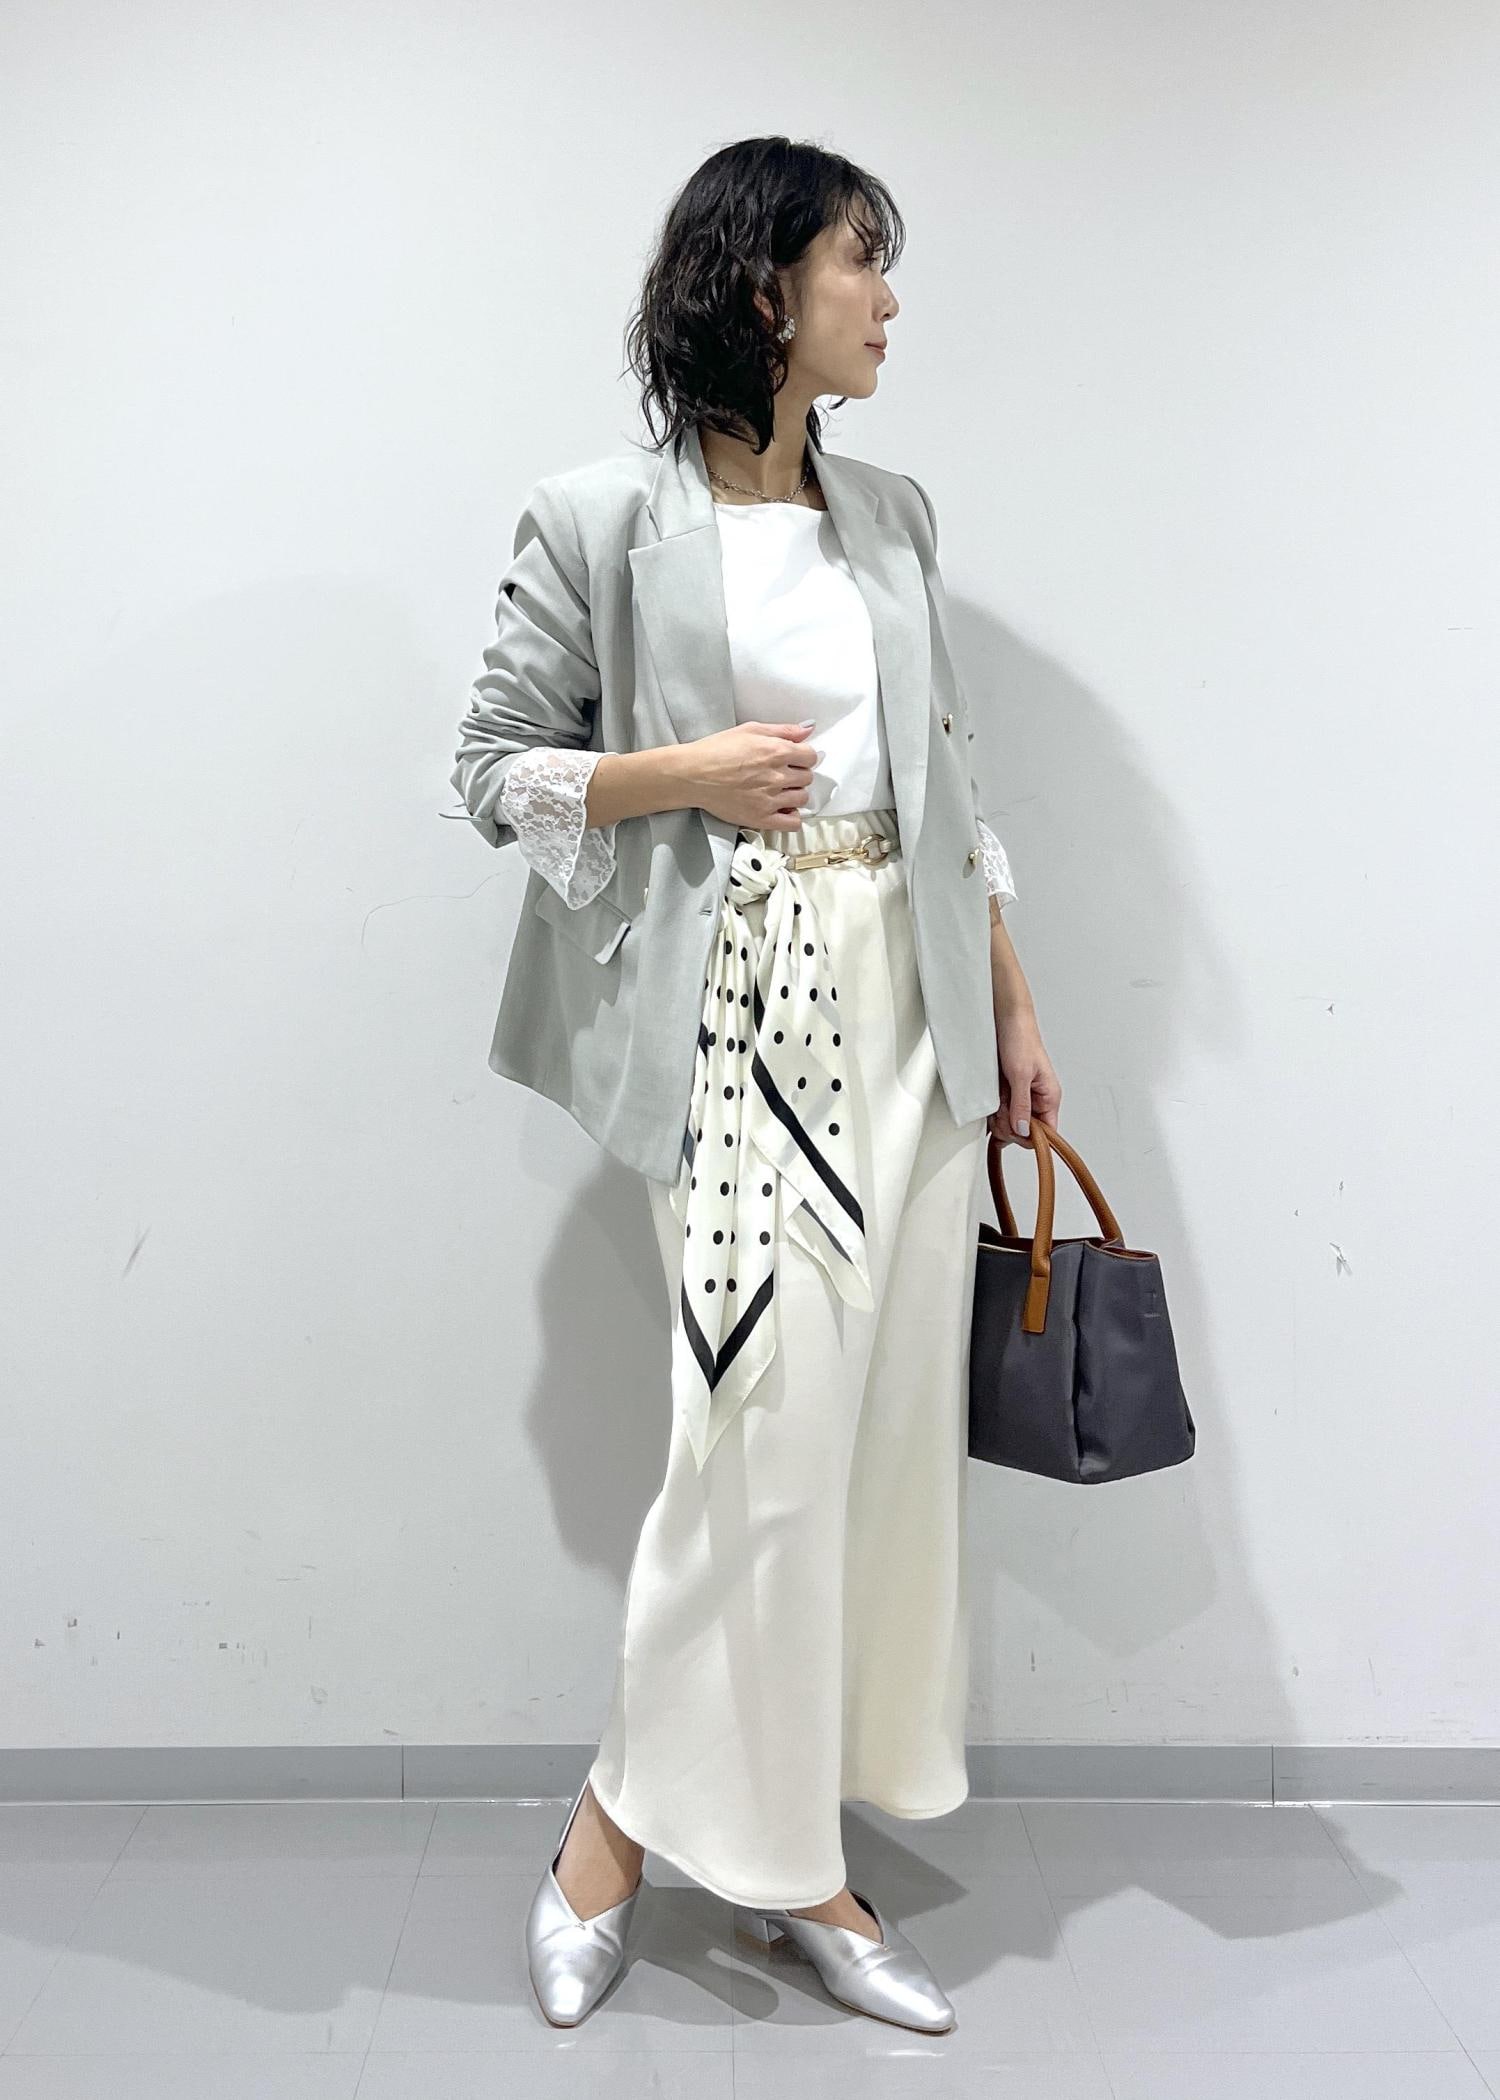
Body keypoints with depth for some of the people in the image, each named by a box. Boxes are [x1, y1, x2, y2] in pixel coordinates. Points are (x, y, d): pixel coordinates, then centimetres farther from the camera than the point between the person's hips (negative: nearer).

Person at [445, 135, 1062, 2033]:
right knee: (766, 1427, -7)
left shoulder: (892, 516, 13)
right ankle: (621, 1820, 20)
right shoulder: (599, 523, -2)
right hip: (731, 1009, -5)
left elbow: (948, 774, 16)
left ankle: (784, 1851, 25)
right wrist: (680, 773, -12)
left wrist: (1011, 1007, 13)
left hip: (905, 1003, 6)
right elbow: (493, 766, 2)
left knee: (885, 1428, 7)